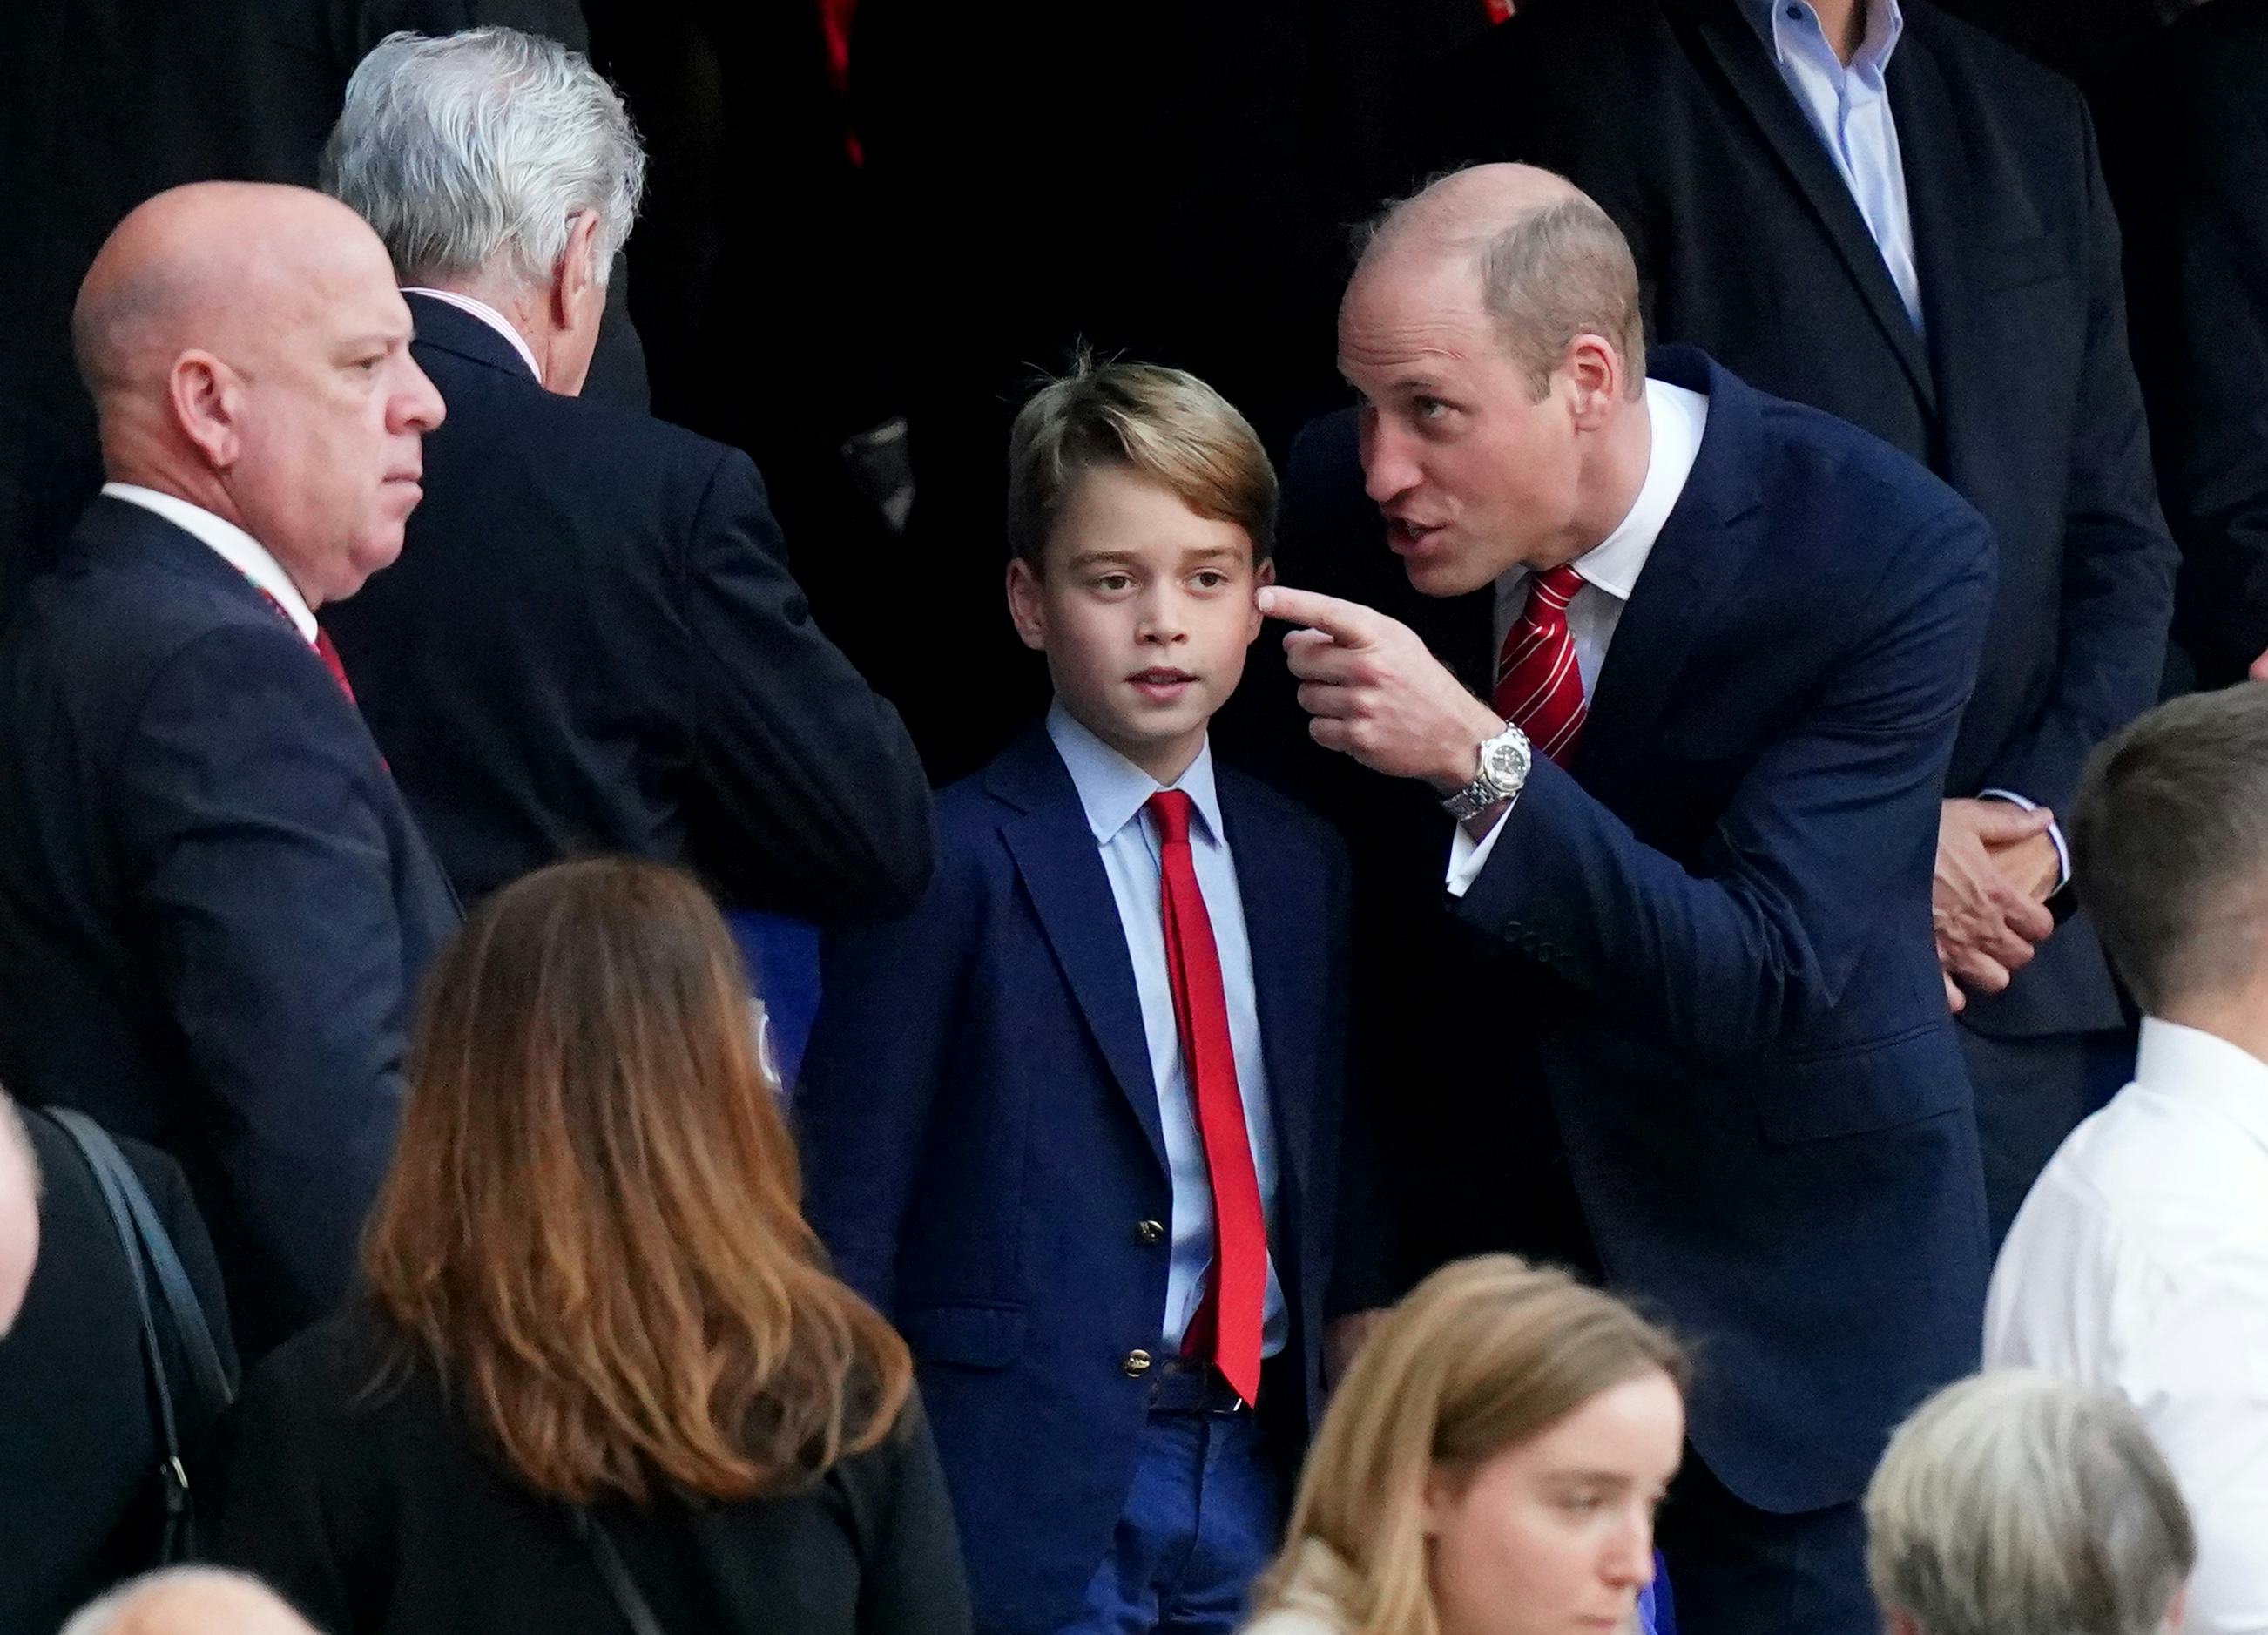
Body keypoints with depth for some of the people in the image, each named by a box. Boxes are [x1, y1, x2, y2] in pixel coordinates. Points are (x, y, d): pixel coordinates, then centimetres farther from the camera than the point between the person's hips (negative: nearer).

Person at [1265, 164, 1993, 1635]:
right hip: (1468, 1220, 3)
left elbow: (1762, 978, -30)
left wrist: (1480, 764, -39)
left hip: (1778, 1269, -3)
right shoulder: (1344, 497, -11)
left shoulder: (1891, 559, -24)